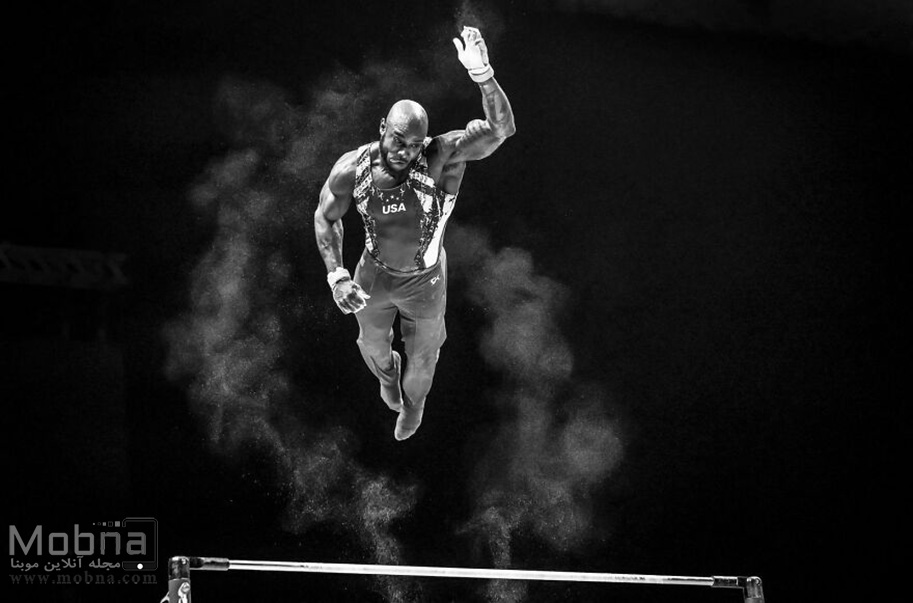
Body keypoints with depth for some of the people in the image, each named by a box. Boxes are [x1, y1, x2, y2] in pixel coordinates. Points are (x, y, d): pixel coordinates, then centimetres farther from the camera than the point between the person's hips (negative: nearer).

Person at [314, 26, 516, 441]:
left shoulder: (440, 157, -36)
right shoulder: (352, 170, -29)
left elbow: (501, 129, -51)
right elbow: (326, 217, -9)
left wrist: (482, 76, -68)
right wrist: (336, 275, -21)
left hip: (424, 281, -1)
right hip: (374, 278, 1)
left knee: (421, 354, 26)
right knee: (373, 343, 30)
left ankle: (413, 400, 62)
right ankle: (386, 375, 69)